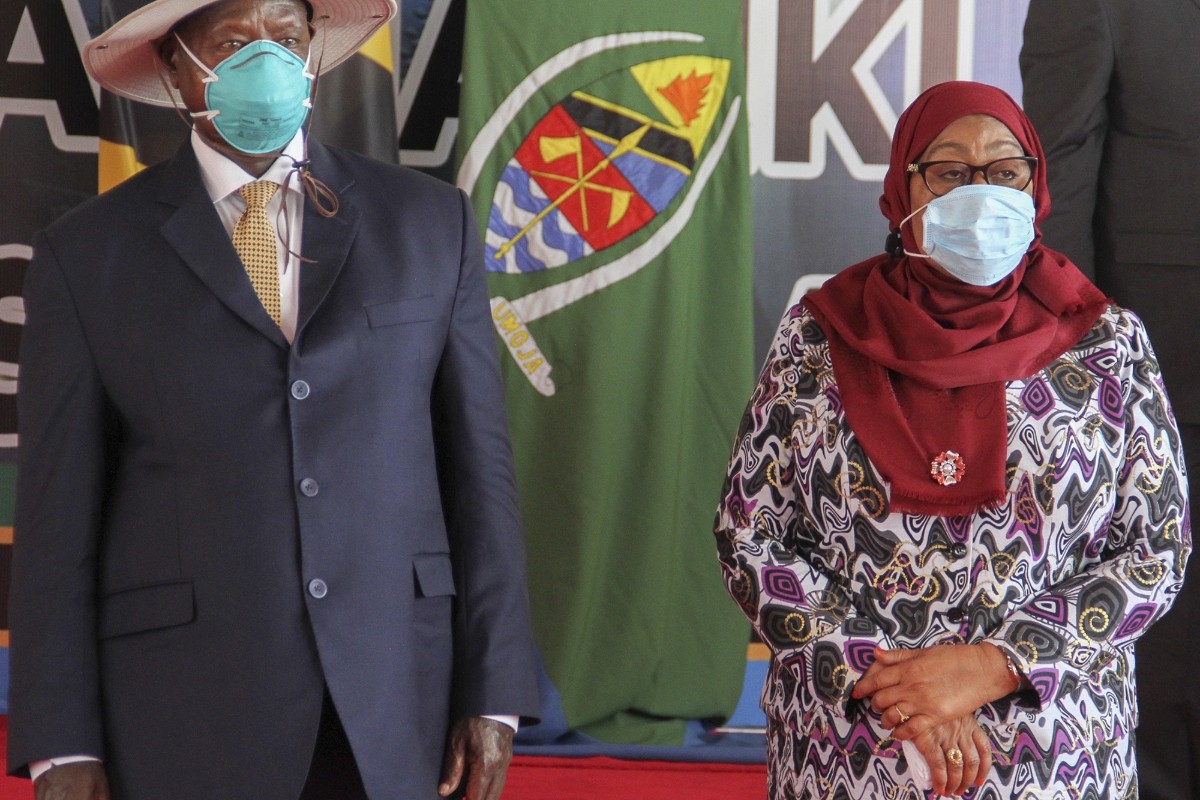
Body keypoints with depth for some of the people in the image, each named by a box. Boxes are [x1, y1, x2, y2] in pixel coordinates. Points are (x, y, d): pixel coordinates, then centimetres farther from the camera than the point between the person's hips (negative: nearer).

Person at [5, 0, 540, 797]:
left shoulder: (431, 222, 6)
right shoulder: (85, 256, 1)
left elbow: (478, 461, 5)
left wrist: (493, 692, 0)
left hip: (394, 710, 2)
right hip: (186, 726, -1)